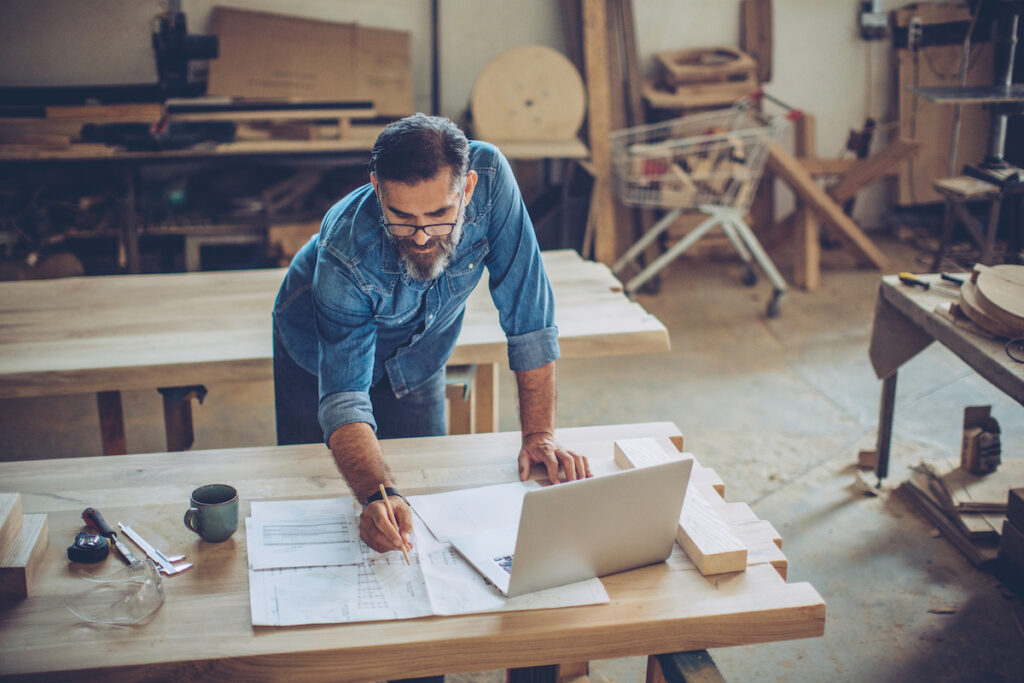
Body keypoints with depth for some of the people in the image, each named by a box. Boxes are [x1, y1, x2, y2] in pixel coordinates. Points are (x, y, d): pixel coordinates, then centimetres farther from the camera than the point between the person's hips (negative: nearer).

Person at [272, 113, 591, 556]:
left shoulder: (490, 178, -35)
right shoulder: (344, 256, -41)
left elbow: (527, 311, -29)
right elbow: (343, 399, -41)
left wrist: (539, 433, -32)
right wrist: (376, 494, -59)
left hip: (417, 357, 2)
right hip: (320, 355, -2)